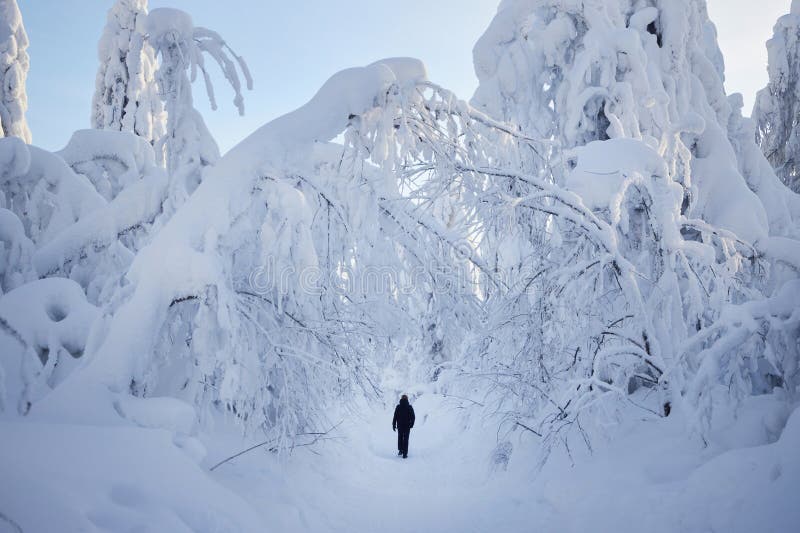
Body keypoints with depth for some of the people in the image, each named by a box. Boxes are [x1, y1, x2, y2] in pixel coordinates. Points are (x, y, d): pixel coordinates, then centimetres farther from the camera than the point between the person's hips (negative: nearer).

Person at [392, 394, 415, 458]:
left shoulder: (398, 407, -5)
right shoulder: (409, 407, -6)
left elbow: (395, 417, -5)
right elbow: (412, 417, -2)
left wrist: (394, 425, 2)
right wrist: (411, 424, 11)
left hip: (400, 426, 1)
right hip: (407, 426, -1)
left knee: (400, 438, 20)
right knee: (405, 439, 3)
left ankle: (400, 450, 23)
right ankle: (405, 453, -2)